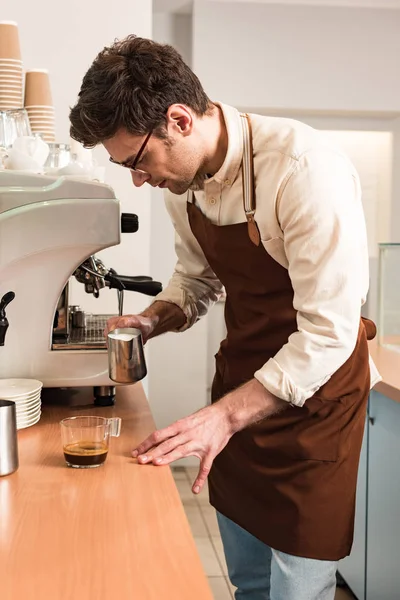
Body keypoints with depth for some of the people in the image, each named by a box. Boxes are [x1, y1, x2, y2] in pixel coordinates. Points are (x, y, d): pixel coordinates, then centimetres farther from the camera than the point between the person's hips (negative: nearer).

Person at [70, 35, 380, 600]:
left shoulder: (306, 169, -27)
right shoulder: (184, 179, -3)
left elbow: (329, 332, -27)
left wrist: (226, 415, -27)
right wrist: (153, 319, -7)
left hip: (314, 388, -6)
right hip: (240, 376, 7)